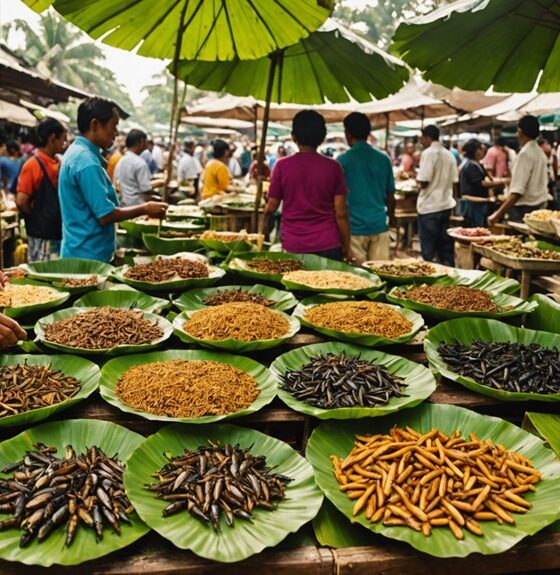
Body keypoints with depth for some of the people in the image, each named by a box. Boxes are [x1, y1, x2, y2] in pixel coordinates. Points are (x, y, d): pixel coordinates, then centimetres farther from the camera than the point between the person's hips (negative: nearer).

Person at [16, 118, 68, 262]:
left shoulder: (60, 163, 8)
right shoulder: (33, 165, -12)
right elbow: (21, 201, -16)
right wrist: (39, 219, -4)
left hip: (61, 233, 7)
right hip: (42, 236, -6)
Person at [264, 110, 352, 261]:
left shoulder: (282, 166, -3)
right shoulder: (333, 167, -3)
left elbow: (271, 207, 2)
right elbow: (341, 212, -4)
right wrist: (346, 247, 5)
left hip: (293, 246, 1)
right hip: (328, 245, 0)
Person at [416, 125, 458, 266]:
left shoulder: (428, 153, -13)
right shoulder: (449, 154, 9)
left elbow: (423, 181, -19)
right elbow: (454, 182, 11)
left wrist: (417, 179, 1)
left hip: (429, 206, -7)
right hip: (446, 204, 7)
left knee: (428, 249, 0)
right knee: (445, 244, 15)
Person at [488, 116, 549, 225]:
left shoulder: (525, 153, -15)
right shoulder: (540, 152, 12)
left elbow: (517, 191, -23)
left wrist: (498, 214, -25)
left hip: (524, 209, -9)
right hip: (540, 206, 9)